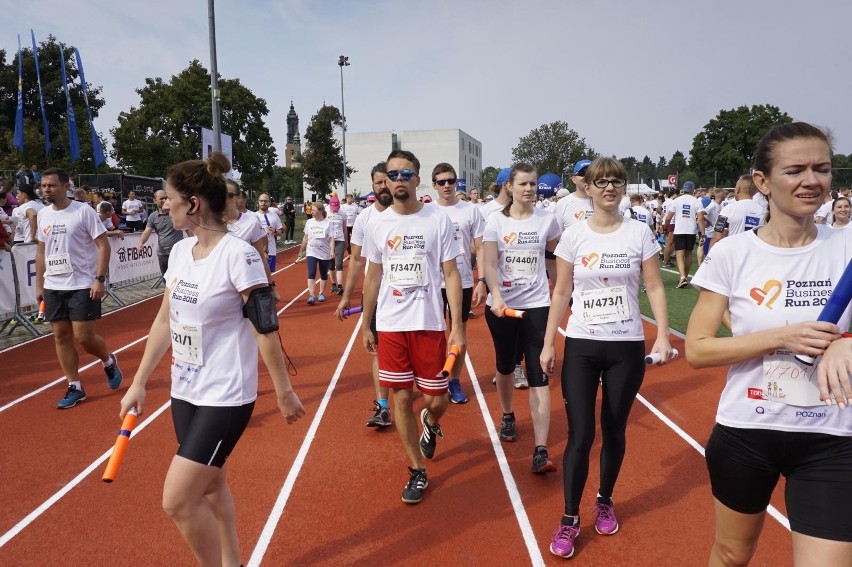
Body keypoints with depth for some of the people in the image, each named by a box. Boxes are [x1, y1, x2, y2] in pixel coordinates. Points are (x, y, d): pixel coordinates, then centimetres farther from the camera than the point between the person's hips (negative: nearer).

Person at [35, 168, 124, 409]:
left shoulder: (83, 211, -10)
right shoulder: (43, 214, 8)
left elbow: (103, 246, -11)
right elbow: (41, 252, 16)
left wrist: (99, 279, -18)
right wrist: (39, 285, 13)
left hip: (82, 285, -6)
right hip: (53, 287, 6)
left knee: (84, 336, -7)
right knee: (61, 336, 6)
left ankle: (109, 361, 24)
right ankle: (74, 387, 15)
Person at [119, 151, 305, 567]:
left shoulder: (238, 255, -19)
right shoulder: (180, 251, 4)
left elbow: (264, 329, -15)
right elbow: (165, 320, 11)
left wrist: (284, 392, -10)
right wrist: (139, 383, 13)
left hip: (225, 396, -7)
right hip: (185, 391, 8)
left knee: (178, 500, -5)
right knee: (211, 486, 19)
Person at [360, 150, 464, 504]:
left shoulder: (438, 220, -4)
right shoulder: (377, 224, 3)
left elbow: (451, 274, -3)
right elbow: (373, 277, 11)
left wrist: (457, 325, -9)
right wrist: (365, 324, 11)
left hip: (430, 324, -2)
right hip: (390, 325, 2)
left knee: (437, 400, 4)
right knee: (401, 398, 6)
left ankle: (430, 422, 42)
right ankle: (417, 472, 23)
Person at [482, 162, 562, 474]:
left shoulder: (547, 219, 0)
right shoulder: (496, 220, -3)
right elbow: (489, 264, -11)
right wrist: (496, 296, -27)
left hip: (537, 305, 0)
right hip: (501, 305, 1)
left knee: (539, 376, -7)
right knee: (505, 366, 16)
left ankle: (541, 451, -7)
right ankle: (507, 416, 45)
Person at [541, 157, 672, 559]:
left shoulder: (640, 232, -1)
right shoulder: (573, 235, -1)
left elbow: (654, 288, 1)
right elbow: (561, 293, 2)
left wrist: (663, 336, -9)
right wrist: (548, 343, 0)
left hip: (627, 348, 1)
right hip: (581, 347, 0)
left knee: (614, 431, 12)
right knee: (579, 435, -1)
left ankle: (605, 501, 35)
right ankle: (570, 519, 14)